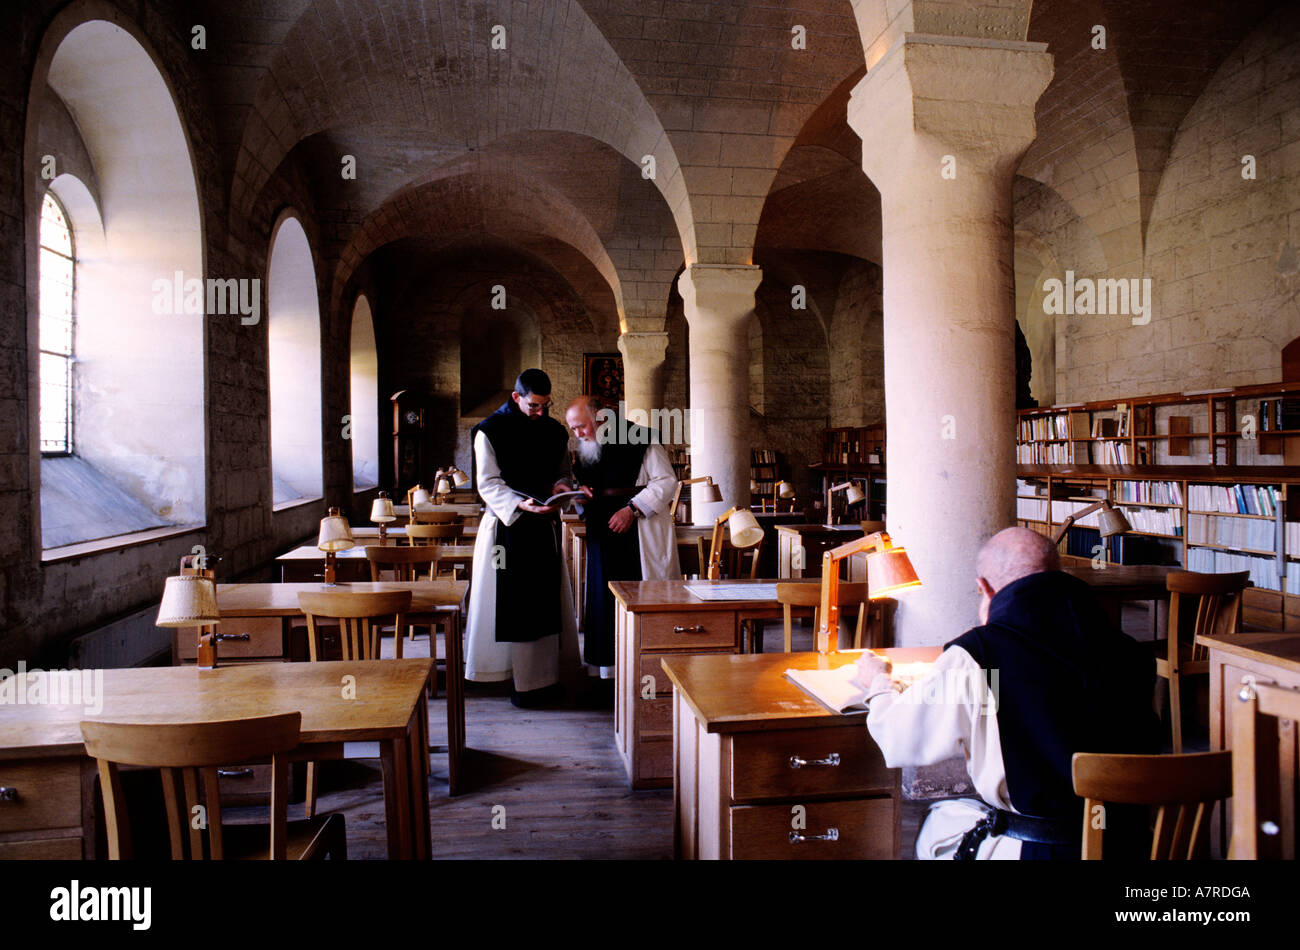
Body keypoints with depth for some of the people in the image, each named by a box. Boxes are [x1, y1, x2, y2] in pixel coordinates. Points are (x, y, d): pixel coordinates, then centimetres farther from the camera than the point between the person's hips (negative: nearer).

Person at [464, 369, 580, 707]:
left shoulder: (554, 431, 8)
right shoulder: (489, 432, -6)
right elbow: (488, 485, -10)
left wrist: (559, 486, -6)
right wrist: (521, 504, -25)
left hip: (545, 525, 5)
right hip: (507, 525, -4)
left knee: (548, 599, 5)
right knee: (512, 602, -2)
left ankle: (548, 675, 13)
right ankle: (521, 680, 5)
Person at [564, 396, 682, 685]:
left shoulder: (638, 439, -8)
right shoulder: (586, 448, 12)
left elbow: (666, 481, -9)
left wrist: (632, 509, -17)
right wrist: (580, 490, 1)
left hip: (641, 536, -6)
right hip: (603, 537, 6)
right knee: (605, 599, 3)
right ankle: (609, 670, 10)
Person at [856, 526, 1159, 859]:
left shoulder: (972, 659, -19)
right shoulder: (1127, 652, -5)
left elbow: (899, 743, -6)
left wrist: (878, 683, 17)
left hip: (1034, 850, -5)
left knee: (935, 825, 24)